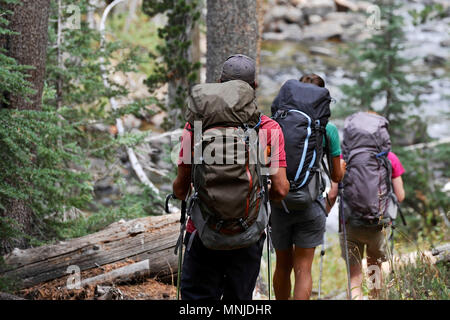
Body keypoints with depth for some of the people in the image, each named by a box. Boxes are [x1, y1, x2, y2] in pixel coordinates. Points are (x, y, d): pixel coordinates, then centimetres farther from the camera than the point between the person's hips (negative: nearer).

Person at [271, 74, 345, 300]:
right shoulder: (328, 129, -4)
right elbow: (337, 176, 3)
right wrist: (341, 167, 25)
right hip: (310, 204, -2)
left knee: (283, 266, 16)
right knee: (303, 269, 0)